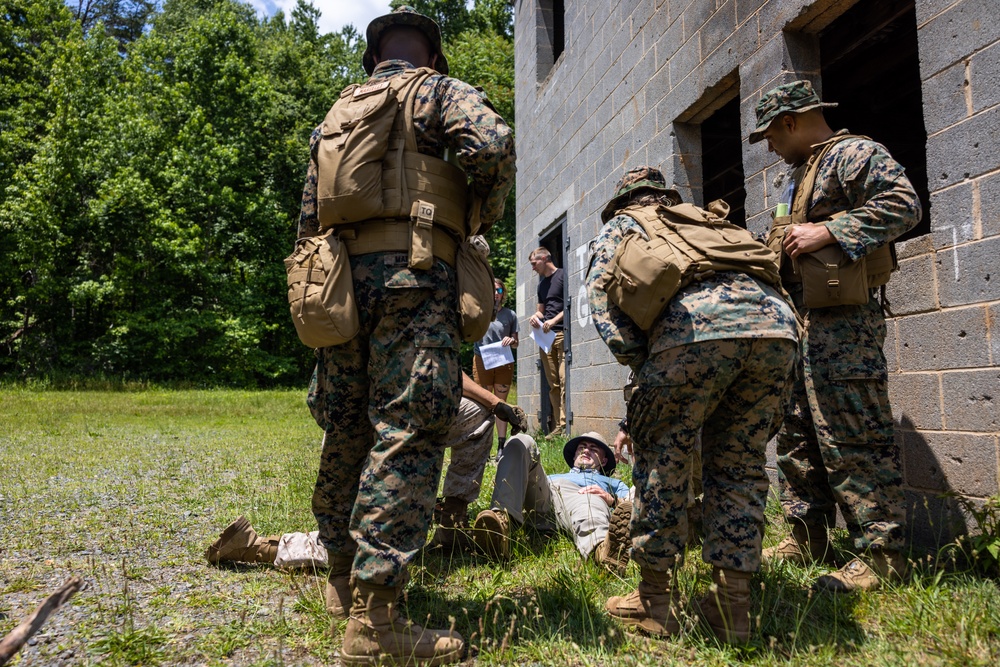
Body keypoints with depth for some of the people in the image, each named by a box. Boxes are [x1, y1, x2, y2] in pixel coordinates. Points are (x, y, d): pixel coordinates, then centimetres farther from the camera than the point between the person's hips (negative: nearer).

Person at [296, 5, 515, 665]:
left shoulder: (339, 112, 27)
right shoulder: (438, 89, 9)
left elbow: (309, 216, 25)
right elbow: (493, 143, -11)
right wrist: (480, 216, 5)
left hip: (340, 273, 7)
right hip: (411, 272, -7)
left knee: (348, 428, 14)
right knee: (407, 431, -11)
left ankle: (343, 571, 27)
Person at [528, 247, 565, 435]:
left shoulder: (562, 276, 0)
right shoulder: (542, 284, 24)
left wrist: (554, 320, -15)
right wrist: (535, 316, 7)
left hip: (562, 334, -8)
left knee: (564, 382, -14)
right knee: (553, 384, 5)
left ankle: (566, 425, -16)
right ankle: (558, 426, 7)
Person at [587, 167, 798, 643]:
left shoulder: (619, 226, 28)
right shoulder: (706, 221, 40)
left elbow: (602, 296, 10)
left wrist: (643, 367, 7)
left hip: (698, 326, -5)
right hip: (776, 321, 5)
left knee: (660, 456, 11)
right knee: (739, 465, 15)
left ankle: (656, 601, 16)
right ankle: (732, 605, 18)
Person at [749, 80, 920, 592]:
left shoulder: (853, 154, -5)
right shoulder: (802, 172, 25)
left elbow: (904, 204, -19)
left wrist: (826, 232, -21)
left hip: (841, 322, -10)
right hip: (801, 321, 10)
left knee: (851, 438, -9)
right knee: (797, 434, 11)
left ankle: (881, 553, 0)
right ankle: (808, 538, 21)